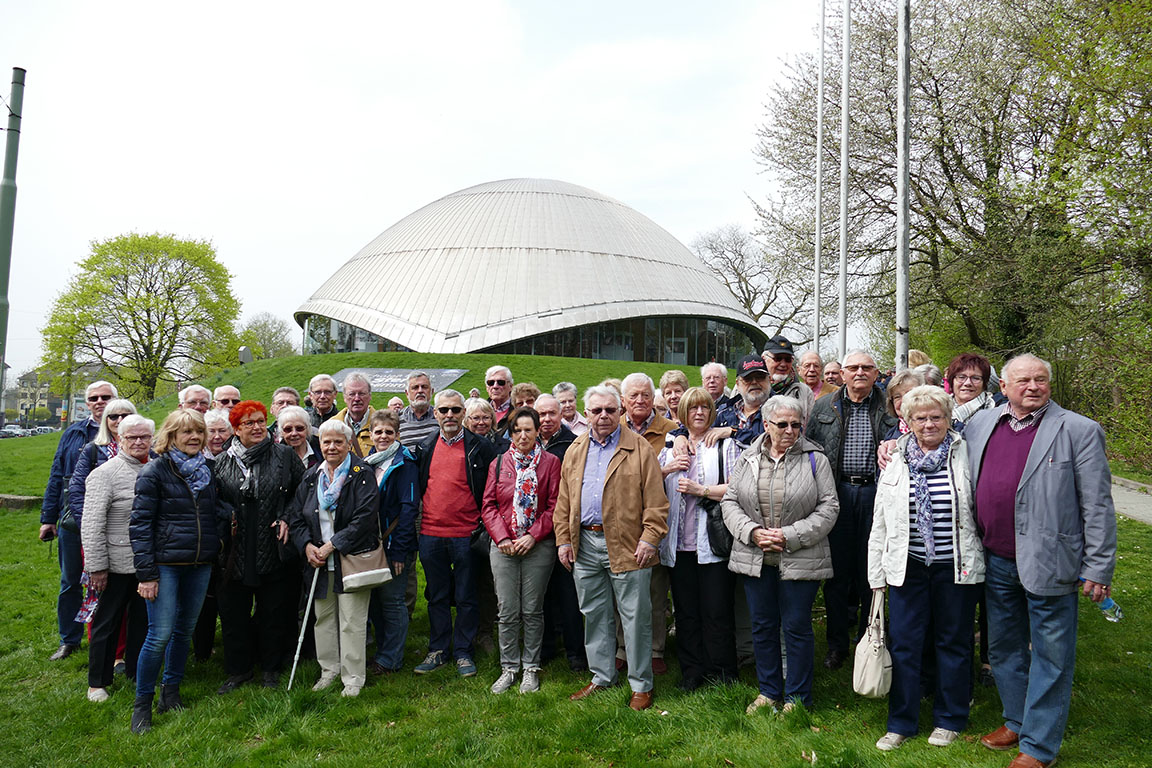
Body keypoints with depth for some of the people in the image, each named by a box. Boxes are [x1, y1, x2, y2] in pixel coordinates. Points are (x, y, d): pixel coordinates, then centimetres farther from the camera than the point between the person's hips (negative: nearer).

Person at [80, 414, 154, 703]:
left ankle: (138, 672, 31)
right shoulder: (105, 473, -11)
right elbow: (91, 524, -13)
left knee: (143, 619, 16)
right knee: (107, 622, 8)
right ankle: (97, 682, 23)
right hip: (118, 565, -5)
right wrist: (96, 567, -14)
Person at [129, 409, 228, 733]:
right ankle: (142, 704, 11)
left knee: (184, 631, 13)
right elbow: (140, 523, -9)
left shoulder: (208, 470, 9)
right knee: (160, 634, -6)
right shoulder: (155, 471, -7)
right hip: (165, 564, -5)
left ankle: (171, 692, 29)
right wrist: (146, 573, -12)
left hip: (200, 565, 5)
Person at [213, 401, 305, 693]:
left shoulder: (285, 455, 1)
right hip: (235, 553, 2)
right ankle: (238, 670, 26)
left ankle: (271, 669, 26)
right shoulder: (222, 462, 5)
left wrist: (287, 519, -7)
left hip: (274, 549, -1)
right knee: (233, 612, 9)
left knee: (274, 611, 9)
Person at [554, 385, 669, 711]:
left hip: (627, 546, -5)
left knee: (635, 617, 4)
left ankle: (641, 685, 18)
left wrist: (650, 539, -13)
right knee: (594, 615, 15)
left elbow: (655, 501, -7)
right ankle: (602, 677, 30)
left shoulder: (640, 449, -4)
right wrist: (563, 539, 7)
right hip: (585, 544, 5)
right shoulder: (575, 451, 11)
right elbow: (564, 501, 12)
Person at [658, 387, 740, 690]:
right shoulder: (670, 448, 16)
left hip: (713, 542, -4)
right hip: (678, 543, 4)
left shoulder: (725, 445, 4)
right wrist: (668, 469, -1)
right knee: (685, 611, 9)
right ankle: (691, 673, 21)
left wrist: (701, 490, -11)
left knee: (717, 611, 0)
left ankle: (721, 674, 14)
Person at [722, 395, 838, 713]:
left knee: (797, 627, 5)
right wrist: (752, 532, -10)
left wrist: (790, 537, -14)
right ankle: (769, 692, 29)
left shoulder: (815, 459, -3)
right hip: (755, 557, 3)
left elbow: (828, 508, -6)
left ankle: (797, 698, 22)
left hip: (800, 559, -3)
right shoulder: (748, 458, 5)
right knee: (762, 625, 13)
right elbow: (730, 501, 6)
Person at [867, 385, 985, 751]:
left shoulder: (966, 454, -2)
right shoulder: (895, 461, 4)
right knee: (903, 644, 5)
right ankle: (901, 723, 20)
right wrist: (877, 573, 5)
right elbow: (880, 522, 7)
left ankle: (949, 720, 30)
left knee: (953, 642, 12)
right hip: (907, 566, 1)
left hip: (956, 567, -1)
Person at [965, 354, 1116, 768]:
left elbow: (1097, 506, -9)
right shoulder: (979, 424, 5)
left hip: (1048, 564, -5)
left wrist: (1098, 569, -10)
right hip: (996, 562, 5)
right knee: (1004, 649, 20)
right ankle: (1016, 721, 39)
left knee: (1050, 659, 7)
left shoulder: (1079, 431, -8)